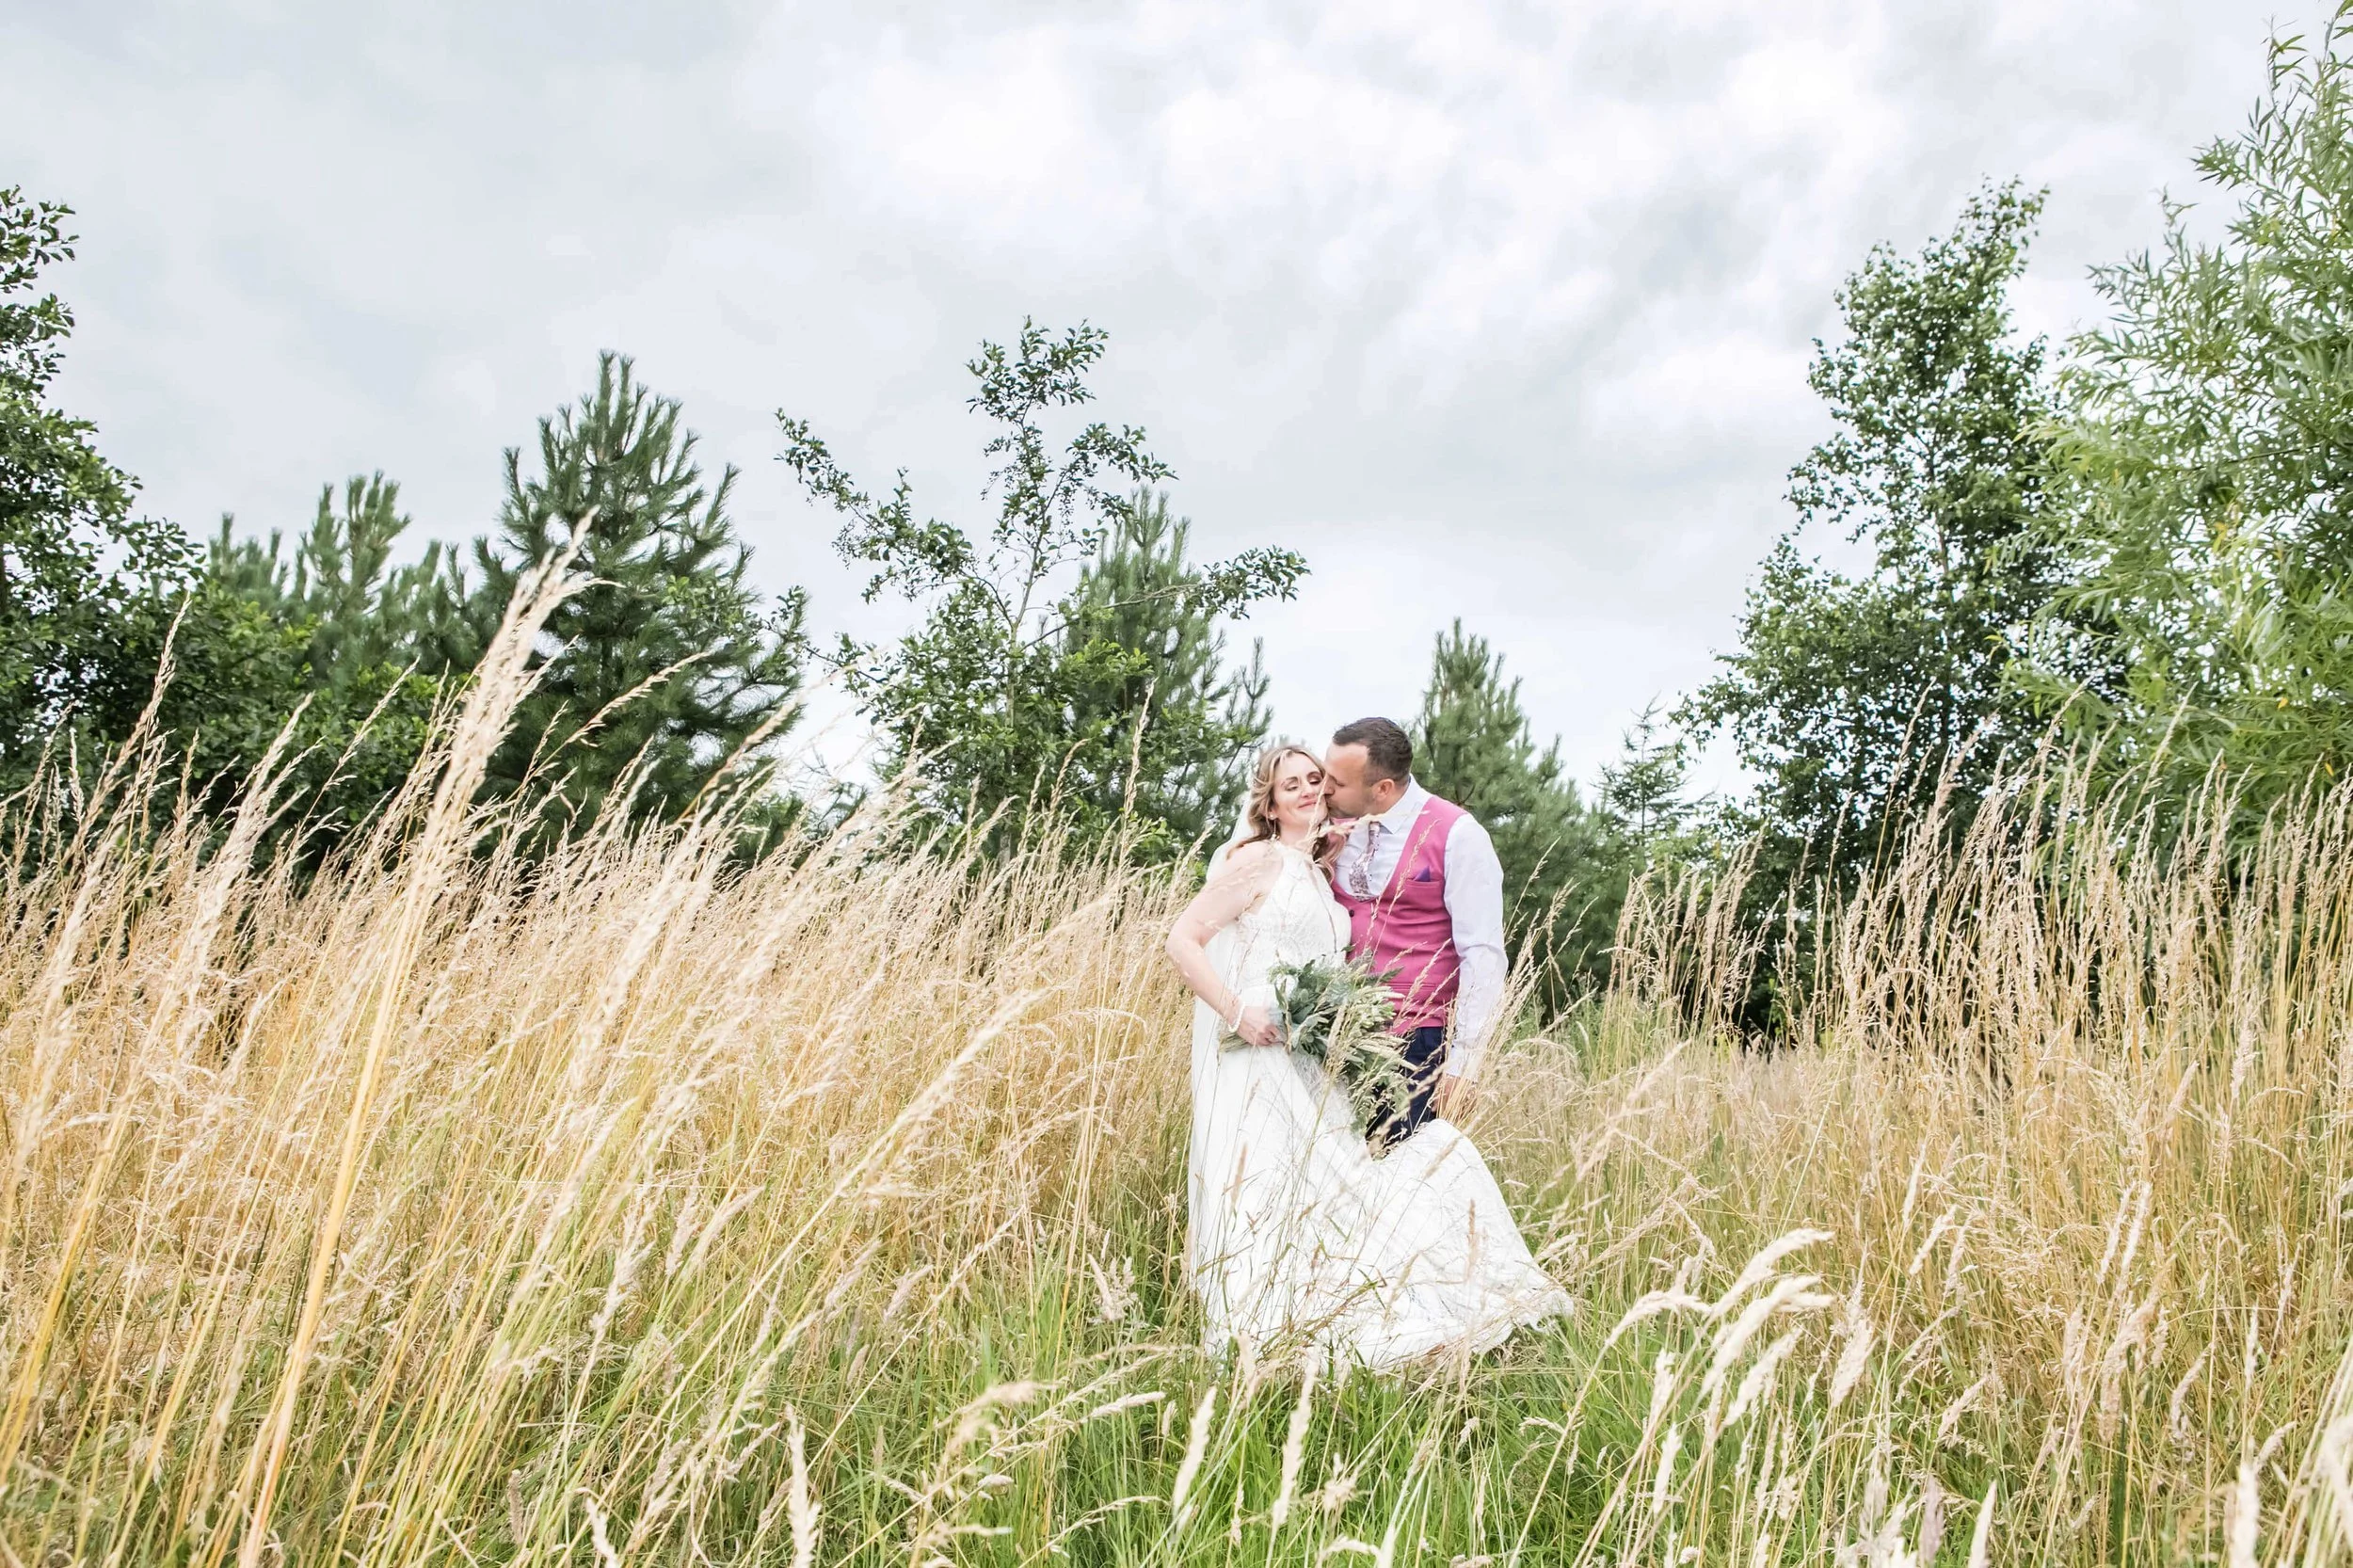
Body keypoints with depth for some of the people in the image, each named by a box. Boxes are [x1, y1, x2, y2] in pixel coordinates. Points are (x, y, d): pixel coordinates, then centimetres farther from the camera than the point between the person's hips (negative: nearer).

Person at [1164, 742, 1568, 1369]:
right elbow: (1182, 941, -10)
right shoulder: (1259, 858, -5)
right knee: (1272, 1200, -8)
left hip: (1319, 1067, 8)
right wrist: (1236, 1013, -19)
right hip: (1262, 1062, -8)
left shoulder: (1321, 873, 18)